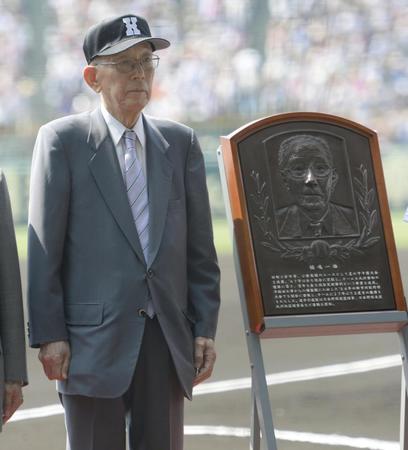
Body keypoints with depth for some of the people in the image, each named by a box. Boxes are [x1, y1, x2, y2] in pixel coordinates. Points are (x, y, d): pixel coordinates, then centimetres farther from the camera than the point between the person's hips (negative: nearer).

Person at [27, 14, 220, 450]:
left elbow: (200, 246, 11)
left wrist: (204, 328, 5)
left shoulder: (181, 142, 11)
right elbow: (44, 247, -3)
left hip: (167, 337, 4)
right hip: (92, 338, -3)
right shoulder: (62, 140, 0)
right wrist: (48, 335, -9)